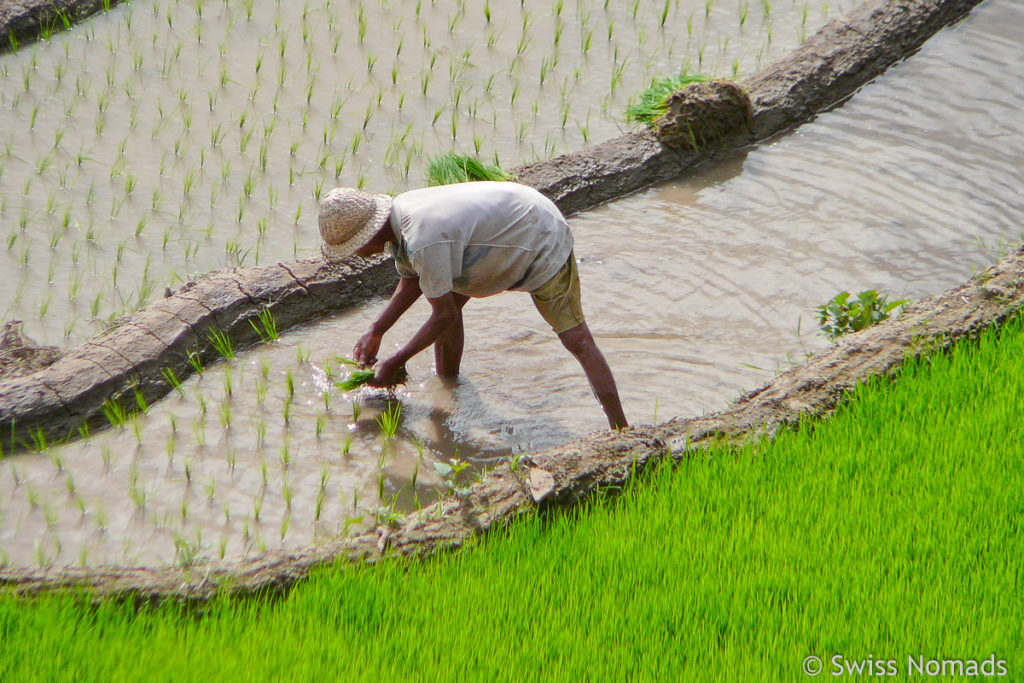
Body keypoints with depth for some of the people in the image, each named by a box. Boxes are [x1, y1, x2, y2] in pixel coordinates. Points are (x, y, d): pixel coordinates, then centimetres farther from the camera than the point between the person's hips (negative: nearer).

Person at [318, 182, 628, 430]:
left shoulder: (423, 241, -36)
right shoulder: (397, 215, -6)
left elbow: (444, 316, -26)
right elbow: (410, 284, 11)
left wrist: (393, 364, -18)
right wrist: (375, 332, 2)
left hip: (543, 244, -10)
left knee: (576, 338, -12)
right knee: (449, 300, 10)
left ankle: (621, 433, -13)